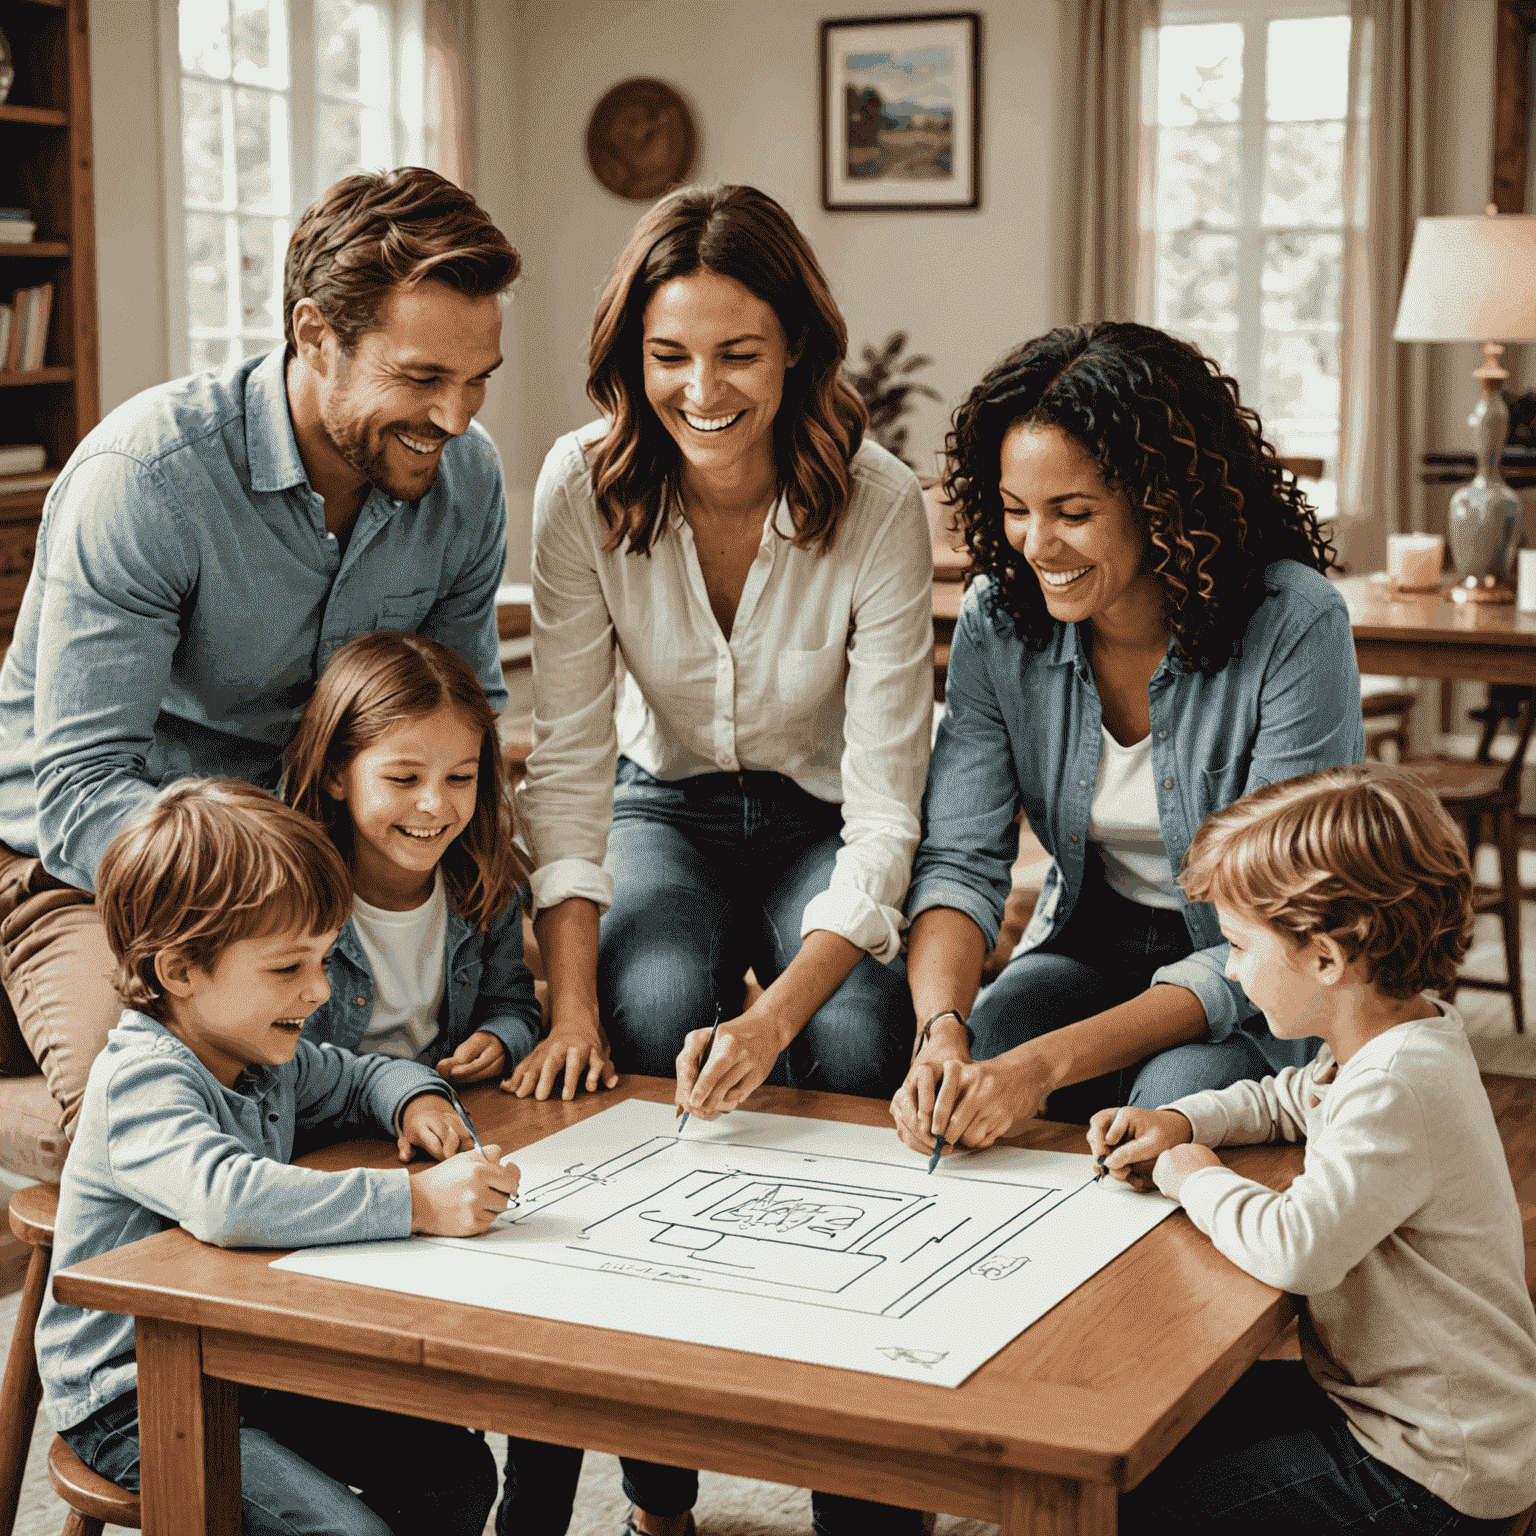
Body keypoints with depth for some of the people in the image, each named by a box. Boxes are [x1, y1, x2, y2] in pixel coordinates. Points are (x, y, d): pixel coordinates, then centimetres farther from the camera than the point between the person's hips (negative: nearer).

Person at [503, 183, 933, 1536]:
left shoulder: (878, 504, -25)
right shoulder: (586, 486, -19)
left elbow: (885, 810, -27)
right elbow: (570, 760, -18)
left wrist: (777, 1016, -42)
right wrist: (572, 1003, -30)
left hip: (821, 818, -1)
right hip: (667, 806, 1)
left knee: (853, 1037, -32)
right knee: (657, 1016, -31)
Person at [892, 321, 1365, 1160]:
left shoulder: (1295, 627, -24)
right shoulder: (998, 621, -10)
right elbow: (959, 859, -12)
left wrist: (1048, 1062, -36)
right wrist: (942, 1028, -35)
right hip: (1092, 943, 3)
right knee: (956, 1085, -25)